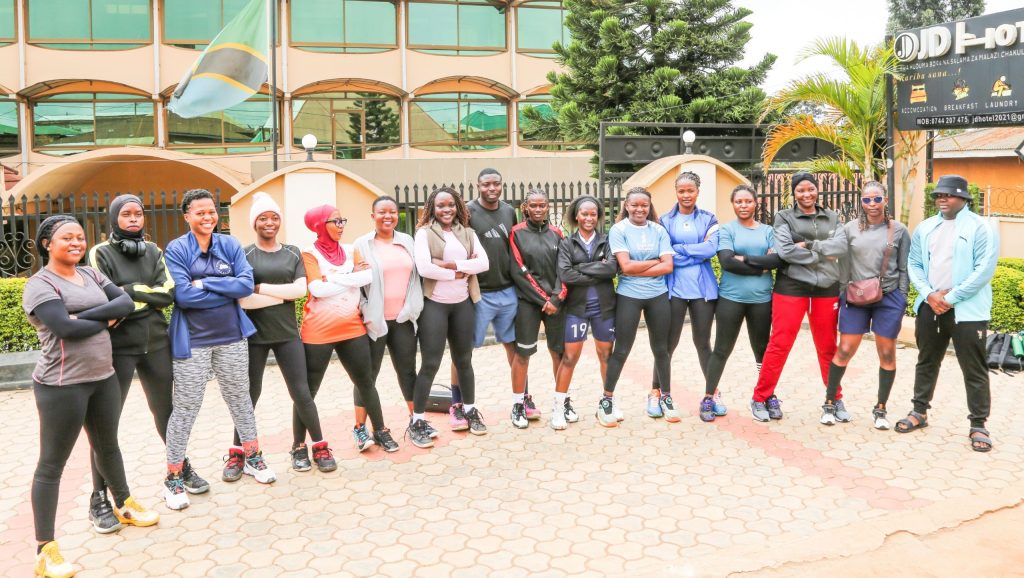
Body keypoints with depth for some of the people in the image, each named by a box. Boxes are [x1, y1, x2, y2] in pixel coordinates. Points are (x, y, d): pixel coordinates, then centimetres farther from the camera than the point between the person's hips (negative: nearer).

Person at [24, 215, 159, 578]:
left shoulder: (91, 275, 10)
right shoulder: (39, 284, -10)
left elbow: (127, 303, -3)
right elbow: (66, 328, -23)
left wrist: (86, 315, -16)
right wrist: (106, 320, -8)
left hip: (103, 376, 7)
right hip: (62, 384, -7)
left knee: (108, 446, 23)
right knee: (52, 463, 1)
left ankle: (123, 506, 43)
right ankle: (45, 549, 9)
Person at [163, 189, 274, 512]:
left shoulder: (230, 245, 3)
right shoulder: (176, 250, -7)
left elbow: (247, 284, -9)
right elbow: (183, 295, -18)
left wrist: (205, 283, -16)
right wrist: (227, 291, -13)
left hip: (231, 336, 4)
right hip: (193, 340, -4)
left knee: (240, 399, 16)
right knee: (186, 410, 0)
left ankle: (252, 457, 33)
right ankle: (173, 477, 13)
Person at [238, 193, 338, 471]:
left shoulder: (293, 253, 7)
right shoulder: (245, 255, -1)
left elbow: (301, 289, -8)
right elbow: (242, 298, -14)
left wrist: (261, 288, -11)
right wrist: (284, 294, -12)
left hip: (287, 334, 1)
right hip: (254, 336, -1)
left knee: (302, 393, 1)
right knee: (250, 396, 9)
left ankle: (319, 446, 15)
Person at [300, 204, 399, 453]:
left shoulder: (350, 250, 8)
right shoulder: (309, 253, -6)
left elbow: (368, 276, -7)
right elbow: (317, 289, -19)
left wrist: (334, 279, -14)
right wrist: (352, 276, -11)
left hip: (352, 328, 5)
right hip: (319, 332, -4)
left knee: (366, 382, 14)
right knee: (307, 391, 4)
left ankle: (380, 431, 29)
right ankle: (299, 446, 14)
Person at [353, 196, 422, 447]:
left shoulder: (407, 241, 9)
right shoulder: (362, 244, -5)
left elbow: (416, 275, 14)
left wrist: (413, 308, 6)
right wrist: (364, 310, -13)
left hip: (403, 318, 4)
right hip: (374, 320, -4)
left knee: (407, 370, 13)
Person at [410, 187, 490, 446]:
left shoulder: (468, 233, 7)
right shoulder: (424, 233, -5)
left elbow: (483, 262, -7)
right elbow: (424, 268, -19)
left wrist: (451, 264, -18)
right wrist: (460, 272, -13)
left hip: (463, 304, 4)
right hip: (434, 305, -4)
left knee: (464, 360, 15)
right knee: (430, 364, -3)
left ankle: (470, 411, 31)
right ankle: (417, 421, 7)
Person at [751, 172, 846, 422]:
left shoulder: (832, 217, 14)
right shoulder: (784, 217, 3)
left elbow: (841, 246, -4)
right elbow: (784, 250, -12)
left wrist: (810, 246, -13)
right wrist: (822, 257, -9)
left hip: (826, 289, 3)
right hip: (791, 287, -3)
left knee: (828, 347, 10)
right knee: (779, 345, -3)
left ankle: (835, 398, 22)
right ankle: (761, 398, 6)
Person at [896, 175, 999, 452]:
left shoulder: (982, 228, -6)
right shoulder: (925, 228, 10)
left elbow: (984, 270, -13)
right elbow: (913, 264, 8)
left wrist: (951, 298, -15)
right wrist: (929, 294, -8)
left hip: (966, 310, -5)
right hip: (929, 307, 5)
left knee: (974, 370, 1)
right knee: (926, 363, 15)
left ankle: (978, 425, 11)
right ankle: (919, 412, 28)